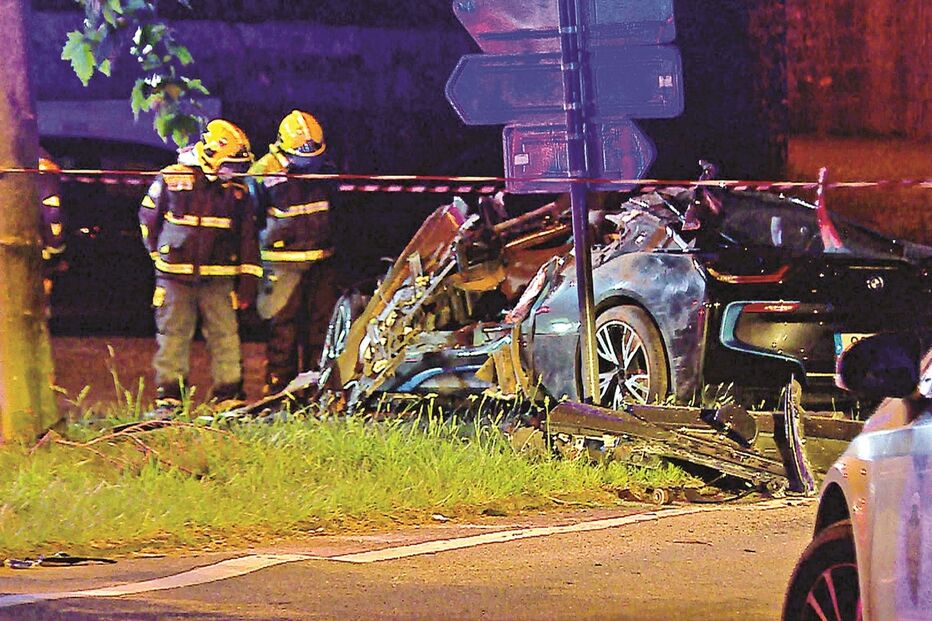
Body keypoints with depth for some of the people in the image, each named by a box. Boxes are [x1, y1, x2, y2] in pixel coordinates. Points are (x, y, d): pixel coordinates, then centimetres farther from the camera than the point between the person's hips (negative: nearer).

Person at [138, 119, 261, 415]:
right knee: (173, 338, 2)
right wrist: (160, 254, 14)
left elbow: (248, 238, 10)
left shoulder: (238, 191, 6)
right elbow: (148, 218, 12)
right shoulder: (171, 180, -2)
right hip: (175, 277, -2)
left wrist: (248, 282, 5)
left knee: (225, 337, -2)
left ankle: (229, 398, 5)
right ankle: (167, 400, 8)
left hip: (219, 280, 2)